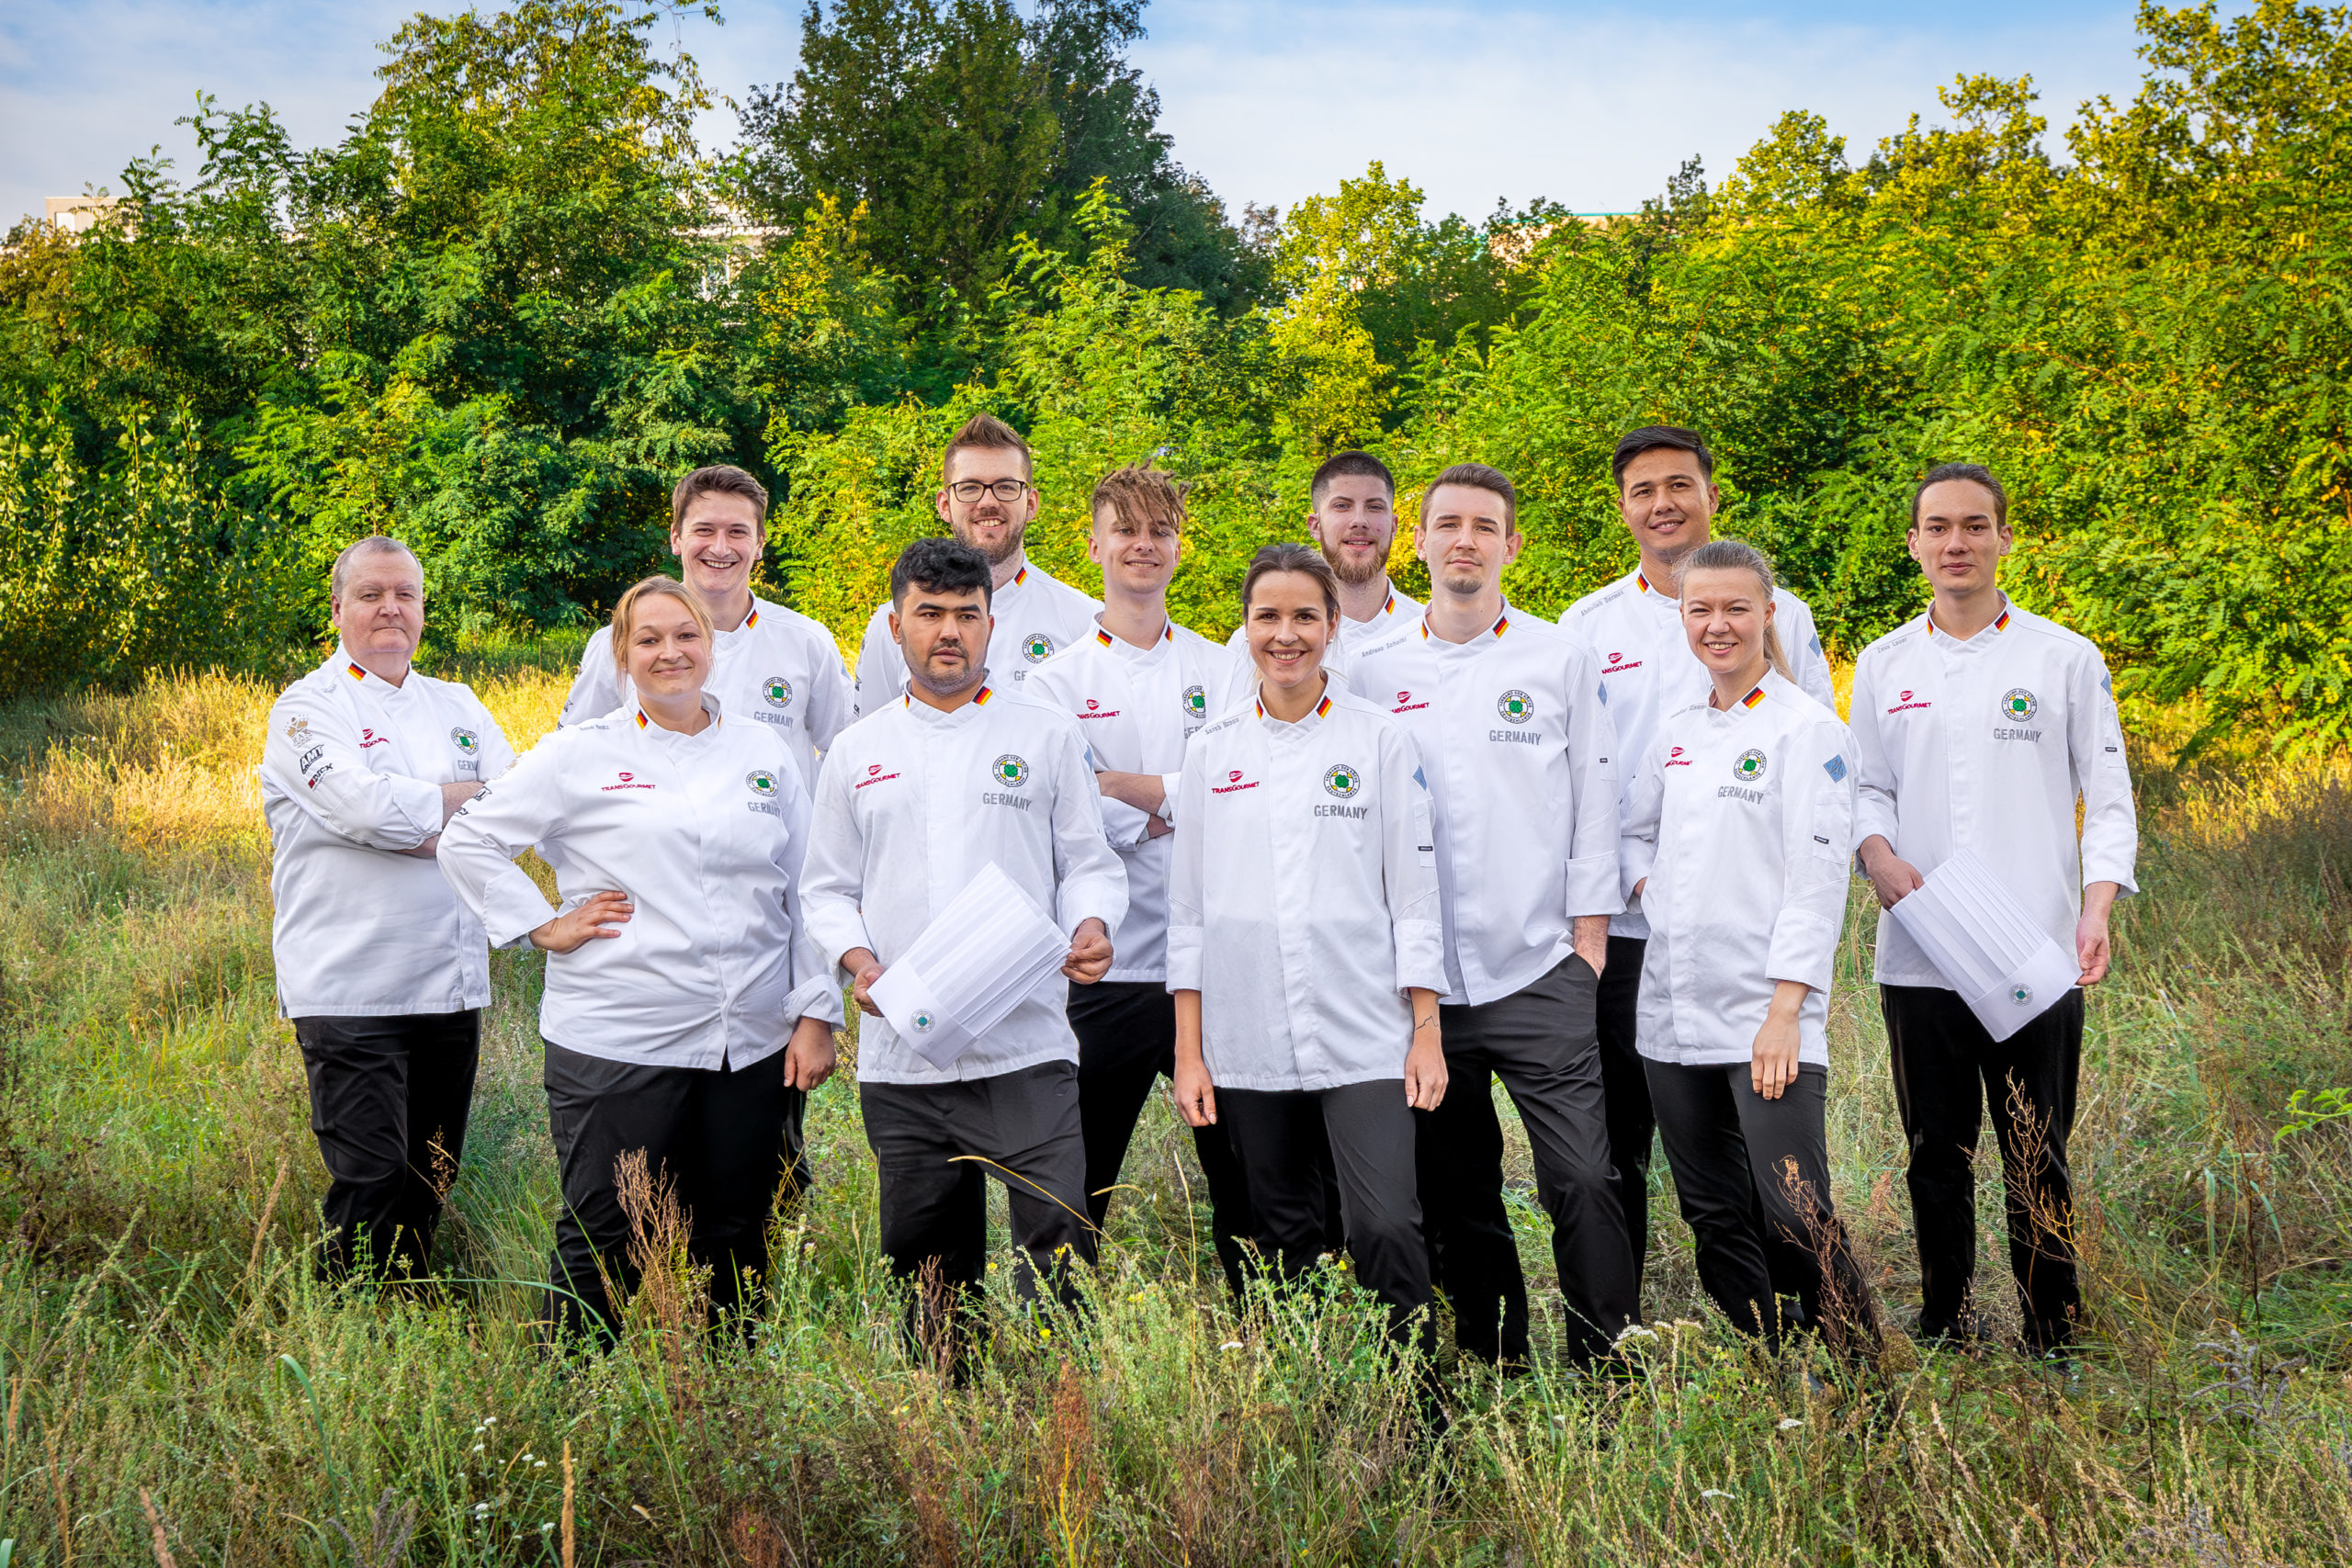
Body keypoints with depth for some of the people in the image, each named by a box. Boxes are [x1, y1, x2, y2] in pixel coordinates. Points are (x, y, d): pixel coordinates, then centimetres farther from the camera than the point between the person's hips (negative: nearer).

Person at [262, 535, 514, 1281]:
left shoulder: (459, 706, 15)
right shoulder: (308, 709, -2)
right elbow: (370, 808, -19)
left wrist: (414, 821, -12)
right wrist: (466, 796, -4)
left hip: (451, 985, 5)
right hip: (352, 989, -5)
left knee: (430, 1184, 11)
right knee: (370, 1187, -7)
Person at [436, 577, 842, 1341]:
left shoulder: (764, 753, 11)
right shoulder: (581, 755, 2)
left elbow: (806, 894, 11)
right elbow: (468, 841, 6)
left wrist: (815, 1014, 6)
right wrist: (543, 927, -2)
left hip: (752, 1042, 3)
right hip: (616, 1041, -3)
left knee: (736, 1242, 9)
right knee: (604, 1239, 0)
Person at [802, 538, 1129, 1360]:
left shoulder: (1047, 735, 8)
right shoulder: (856, 752, 13)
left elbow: (1089, 862, 9)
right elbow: (829, 888, 15)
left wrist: (1092, 927, -12)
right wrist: (857, 961, -4)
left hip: (1026, 1047, -2)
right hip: (901, 1050, 3)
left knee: (1058, 1239, -14)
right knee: (925, 1258, 9)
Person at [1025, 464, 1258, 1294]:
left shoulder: (1223, 670, 10)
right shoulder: (1058, 679, 6)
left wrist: (1123, 785, -10)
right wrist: (1166, 810, -7)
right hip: (1107, 966, -1)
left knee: (1246, 1179, 6)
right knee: (1074, 1187, 5)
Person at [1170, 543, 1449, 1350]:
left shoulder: (1381, 739, 4)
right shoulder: (1213, 751, 8)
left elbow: (1414, 891, 4)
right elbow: (1190, 908, 9)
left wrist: (1427, 1031, -2)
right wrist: (1188, 1051, 4)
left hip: (1365, 1037, -2)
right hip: (1247, 1041, 2)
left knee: (1384, 1228, -11)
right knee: (1288, 1241, 8)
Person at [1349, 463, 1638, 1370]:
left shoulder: (1559, 661, 5)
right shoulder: (1373, 674, 8)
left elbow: (1594, 797, 6)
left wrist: (1590, 929, 0)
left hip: (1540, 969, -2)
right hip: (1419, 978, 2)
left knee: (1581, 1180, -9)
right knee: (1455, 1192, 9)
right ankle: (1495, 1364, 22)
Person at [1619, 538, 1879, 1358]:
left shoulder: (1808, 728, -5)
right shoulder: (1675, 732, 13)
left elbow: (1817, 877, -10)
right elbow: (1635, 832, 27)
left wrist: (1785, 1009, -16)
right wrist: (1647, 885, 5)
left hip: (1765, 1013, -6)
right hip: (1673, 1008, 6)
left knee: (1795, 1217, -11)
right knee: (1714, 1217, 10)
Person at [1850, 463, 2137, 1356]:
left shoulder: (2066, 659, 2)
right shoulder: (1883, 665, 10)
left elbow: (2109, 800, 2)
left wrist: (2097, 909, -14)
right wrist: (1878, 853, -8)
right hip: (1918, 956, 3)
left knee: (2037, 1160, 3)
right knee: (1937, 1156, 10)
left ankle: (2055, 1349, 14)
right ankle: (1946, 1334, 23)